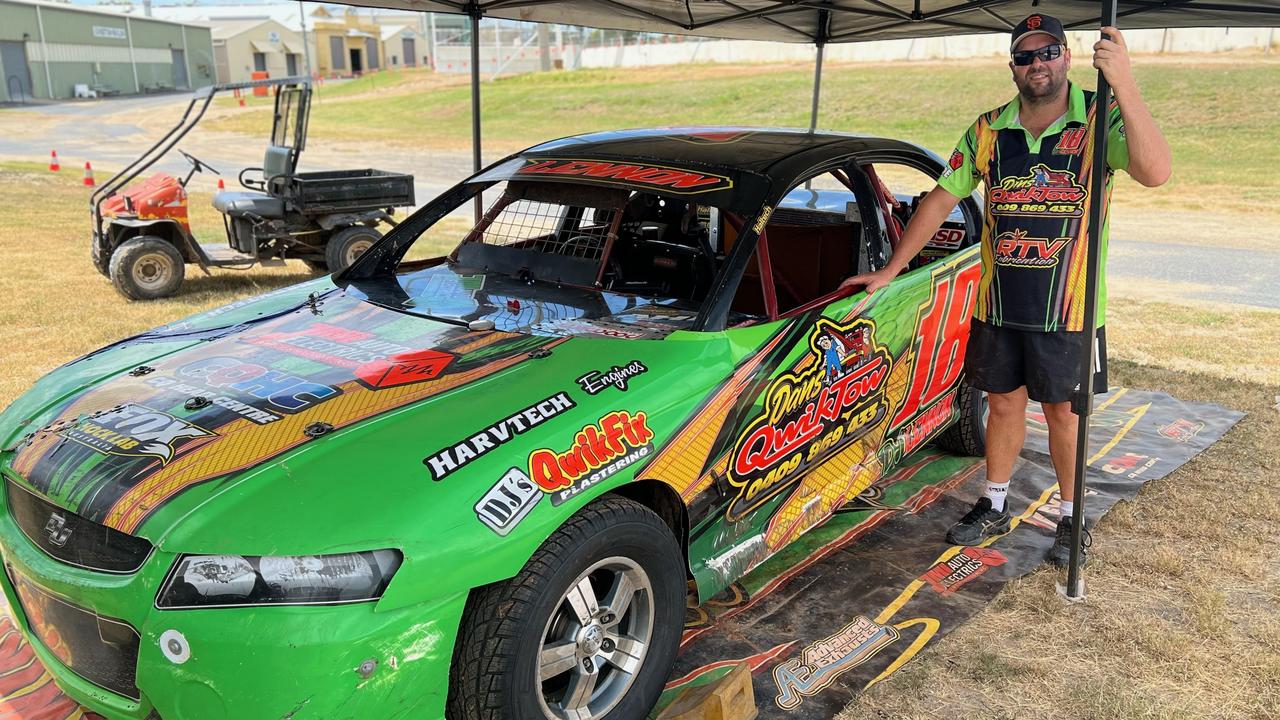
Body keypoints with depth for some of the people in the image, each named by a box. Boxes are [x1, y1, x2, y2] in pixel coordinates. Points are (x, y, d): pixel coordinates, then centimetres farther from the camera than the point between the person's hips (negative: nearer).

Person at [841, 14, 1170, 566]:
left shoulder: (1101, 122, -9)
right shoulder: (988, 131, 1)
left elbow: (1156, 172, -28)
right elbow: (939, 201, 5)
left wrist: (1123, 84, -37)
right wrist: (888, 272, 3)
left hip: (1067, 309, -3)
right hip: (998, 305, 3)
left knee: (1063, 412, 10)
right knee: (1003, 405, 15)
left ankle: (1071, 518, 29)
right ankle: (994, 508, 32)